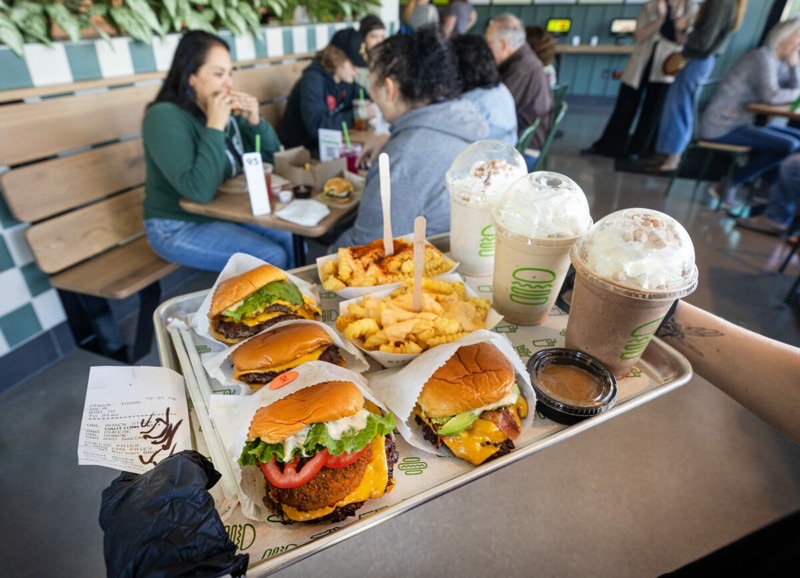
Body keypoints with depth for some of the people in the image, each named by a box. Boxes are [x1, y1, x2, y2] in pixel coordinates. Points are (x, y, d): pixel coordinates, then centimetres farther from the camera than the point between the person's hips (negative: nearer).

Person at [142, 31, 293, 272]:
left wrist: (255, 122, -12)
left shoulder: (228, 110, -1)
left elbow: (272, 158, 6)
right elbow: (199, 191, -32)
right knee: (272, 258, -19)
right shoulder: (164, 117, -19)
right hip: (179, 227, -6)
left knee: (291, 238, -4)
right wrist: (215, 127, -29)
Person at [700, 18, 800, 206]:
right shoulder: (764, 57, -12)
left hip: (741, 123, 10)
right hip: (723, 127, -10)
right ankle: (729, 184, -11)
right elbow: (770, 95, -25)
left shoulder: (779, 62, 17)